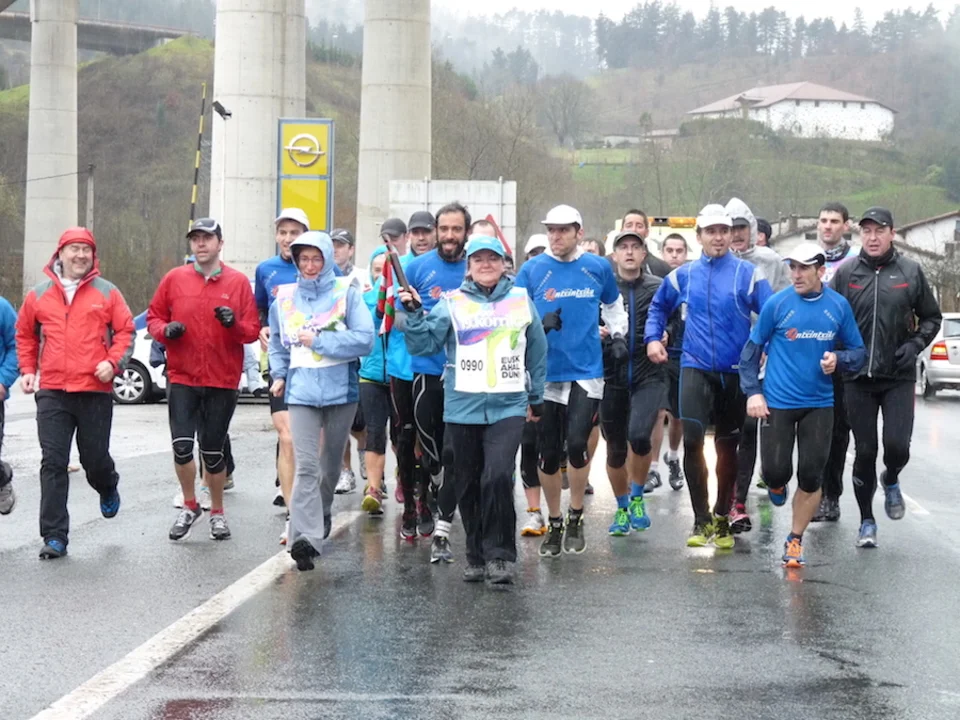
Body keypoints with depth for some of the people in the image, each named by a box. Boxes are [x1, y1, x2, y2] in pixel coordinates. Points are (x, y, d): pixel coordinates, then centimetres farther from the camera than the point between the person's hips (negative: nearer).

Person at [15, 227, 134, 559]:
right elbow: (25, 335, 18)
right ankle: (55, 536, -2)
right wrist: (27, 370, 8)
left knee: (95, 458, 7)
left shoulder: (106, 292, 3)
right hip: (52, 393, 1)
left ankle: (108, 489, 45)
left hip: (95, 390, -1)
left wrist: (113, 362, -12)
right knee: (53, 463, -4)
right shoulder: (39, 294, 8)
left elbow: (125, 330, 3)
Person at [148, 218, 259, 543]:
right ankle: (189, 506, 12)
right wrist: (166, 329, -11)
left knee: (213, 452, 6)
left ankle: (217, 512, 25)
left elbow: (252, 331, 3)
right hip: (182, 379, 0)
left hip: (222, 382, 0)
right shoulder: (175, 278, 4)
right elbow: (153, 317, 10)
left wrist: (234, 324, -18)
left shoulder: (238, 282, 2)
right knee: (181, 446, -11)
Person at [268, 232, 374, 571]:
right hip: (301, 390, 0)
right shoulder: (285, 297, 7)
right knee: (306, 465, -13)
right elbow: (277, 341, 22)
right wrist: (279, 374, 8)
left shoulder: (347, 293, -2)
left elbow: (365, 339, -11)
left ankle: (322, 513, 40)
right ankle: (305, 536, -21)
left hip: (341, 389, 0)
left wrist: (319, 341, -14)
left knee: (331, 463, 15)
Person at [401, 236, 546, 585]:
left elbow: (537, 352, 17)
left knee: (498, 476, -18)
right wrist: (414, 314, -15)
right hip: (462, 408, 1)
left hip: (508, 407, -1)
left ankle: (500, 554, -6)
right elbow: (423, 344, -1)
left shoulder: (521, 300, 9)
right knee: (469, 486, 8)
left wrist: (536, 398, 19)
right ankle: (476, 556, 22)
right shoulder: (452, 303, 5)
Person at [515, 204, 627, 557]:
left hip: (586, 372, -1)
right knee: (548, 453, 7)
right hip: (545, 373, 1)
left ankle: (576, 518, 7)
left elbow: (613, 305, 21)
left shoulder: (598, 268, 4)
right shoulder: (531, 270, 0)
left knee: (577, 444, -14)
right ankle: (554, 524, 24)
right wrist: (540, 325, -18)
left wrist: (617, 334, 9)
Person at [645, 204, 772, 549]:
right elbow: (658, 306, 23)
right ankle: (701, 520, -4)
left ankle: (721, 518, 24)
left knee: (727, 445, 10)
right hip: (696, 367, 1)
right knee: (692, 439, -13)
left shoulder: (748, 274, -3)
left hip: (735, 371, -1)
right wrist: (653, 337, 11)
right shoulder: (683, 275, 7)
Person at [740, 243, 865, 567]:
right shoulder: (777, 303, -7)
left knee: (811, 477, 2)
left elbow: (858, 351, 7)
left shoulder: (839, 306, -2)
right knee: (775, 471, -4)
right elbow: (752, 349, 0)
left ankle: (795, 541, 21)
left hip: (819, 404, 2)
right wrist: (753, 392, -6)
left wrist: (839, 359, -14)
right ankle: (777, 486, 35)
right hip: (777, 403, -2)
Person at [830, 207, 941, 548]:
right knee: (865, 451, 5)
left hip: (899, 377, 0)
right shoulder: (845, 272, 1)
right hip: (858, 378, 0)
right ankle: (866, 521, 21)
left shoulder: (910, 271, 1)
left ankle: (891, 481, 24)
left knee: (897, 445, -13)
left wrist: (915, 345, -6)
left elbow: (931, 317, 10)